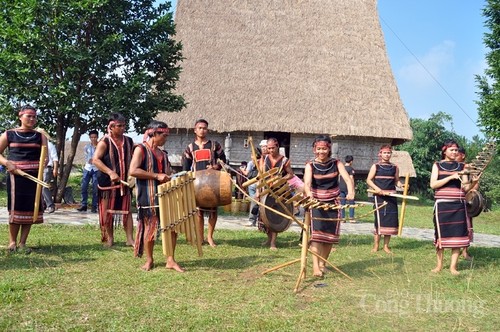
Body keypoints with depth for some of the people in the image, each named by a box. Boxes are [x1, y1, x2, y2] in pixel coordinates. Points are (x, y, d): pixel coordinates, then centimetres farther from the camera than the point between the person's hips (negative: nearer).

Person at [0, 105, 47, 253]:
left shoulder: (40, 136, 6)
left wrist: (43, 163, -18)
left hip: (34, 177, 2)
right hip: (15, 176, -2)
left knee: (30, 209, 4)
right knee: (15, 208, -2)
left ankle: (22, 243, 14)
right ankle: (12, 242, 14)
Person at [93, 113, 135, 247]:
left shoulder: (129, 141, 9)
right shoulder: (105, 142, -7)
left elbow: (133, 159, 20)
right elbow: (95, 159, -15)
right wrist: (110, 172, -25)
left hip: (125, 181, 4)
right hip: (108, 181, -4)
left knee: (127, 210, 1)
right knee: (108, 210, 6)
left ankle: (130, 239, 4)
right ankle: (109, 238, 18)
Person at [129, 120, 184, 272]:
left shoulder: (163, 153, 16)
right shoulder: (141, 149, -5)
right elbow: (133, 171, -18)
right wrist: (157, 176, -20)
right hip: (148, 196, -7)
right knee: (149, 227, 2)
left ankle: (170, 260, 10)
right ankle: (149, 260, 18)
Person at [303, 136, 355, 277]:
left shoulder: (336, 164, -1)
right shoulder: (310, 165, -6)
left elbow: (347, 178, -15)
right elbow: (307, 182, -22)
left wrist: (351, 192, -36)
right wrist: (309, 193, -45)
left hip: (333, 202, 3)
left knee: (330, 234, 7)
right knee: (317, 233, -14)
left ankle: (322, 262, 24)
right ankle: (315, 266, -15)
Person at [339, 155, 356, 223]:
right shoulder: (351, 168, -7)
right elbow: (351, 179, -12)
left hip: (341, 187, 6)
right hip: (348, 187, -6)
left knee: (342, 203, 8)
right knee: (351, 203, 2)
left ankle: (342, 218, 8)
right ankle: (351, 218, -2)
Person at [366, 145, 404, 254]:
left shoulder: (395, 167, 12)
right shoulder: (375, 166, 3)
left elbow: (396, 181, 16)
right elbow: (369, 180, 0)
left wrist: (401, 185, -6)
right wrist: (377, 189, -15)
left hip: (391, 197, 3)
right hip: (379, 196, -3)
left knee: (390, 221, 3)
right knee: (379, 220, -6)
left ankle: (386, 246, 13)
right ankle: (376, 245, 4)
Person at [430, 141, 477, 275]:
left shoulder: (462, 166, 11)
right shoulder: (437, 165, 5)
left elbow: (465, 188, 6)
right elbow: (433, 184, -8)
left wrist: (473, 182, -14)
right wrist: (451, 177, -15)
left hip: (458, 205, 2)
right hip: (442, 204, -2)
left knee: (458, 234, -1)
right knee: (441, 234, 2)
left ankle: (453, 266, 7)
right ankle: (439, 264, 15)